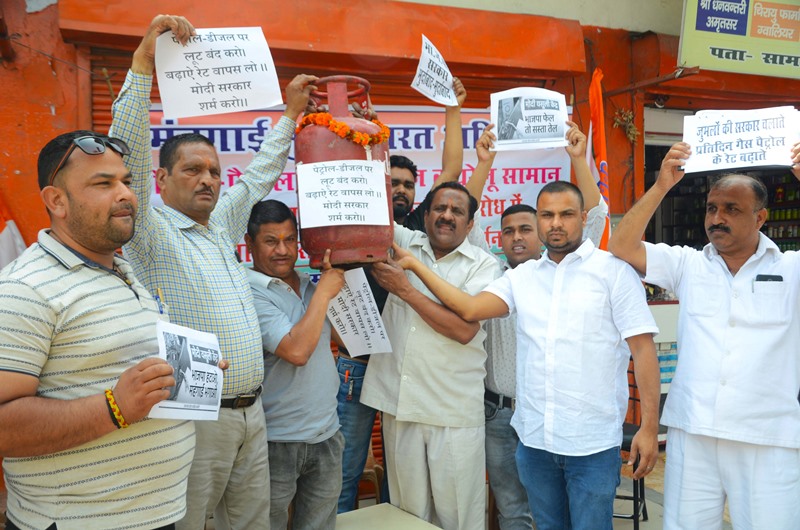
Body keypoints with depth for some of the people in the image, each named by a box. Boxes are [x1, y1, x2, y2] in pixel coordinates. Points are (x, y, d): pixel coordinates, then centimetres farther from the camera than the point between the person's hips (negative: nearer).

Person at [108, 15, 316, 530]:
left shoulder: (221, 225, 14)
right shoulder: (152, 231, -6)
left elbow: (259, 175, 26)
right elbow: (129, 153, -19)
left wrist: (291, 112, 27)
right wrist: (144, 60, -25)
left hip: (250, 414, 7)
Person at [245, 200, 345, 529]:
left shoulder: (308, 285, 7)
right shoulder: (250, 293, -14)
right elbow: (296, 351, -24)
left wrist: (334, 280, 5)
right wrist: (323, 293, -15)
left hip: (327, 435, 6)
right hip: (277, 441, -6)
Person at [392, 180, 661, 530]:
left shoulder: (613, 270, -4)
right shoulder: (521, 277, 8)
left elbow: (643, 347, -7)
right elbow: (470, 309, -4)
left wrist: (649, 426, -12)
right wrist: (414, 264, -8)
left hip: (593, 444, -4)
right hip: (533, 439, 4)